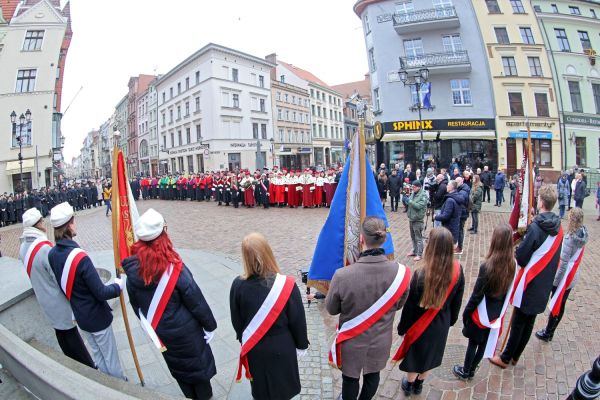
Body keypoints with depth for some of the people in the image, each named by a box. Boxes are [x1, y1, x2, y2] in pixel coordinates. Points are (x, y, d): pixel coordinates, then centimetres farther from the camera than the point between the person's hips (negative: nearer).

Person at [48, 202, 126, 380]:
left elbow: (62, 284, 8)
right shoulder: (79, 257, -30)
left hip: (79, 315, 7)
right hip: (97, 317, -7)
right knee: (111, 358, 13)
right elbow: (101, 293, -25)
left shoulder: (52, 254, -7)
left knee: (97, 354, 24)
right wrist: (118, 286, -8)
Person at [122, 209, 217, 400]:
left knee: (177, 367, 25)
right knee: (198, 364, 20)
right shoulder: (173, 267, -27)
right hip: (184, 330, -4)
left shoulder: (133, 269, -14)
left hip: (159, 332, 5)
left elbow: (135, 303, 1)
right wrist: (210, 325, -6)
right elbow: (196, 300, -20)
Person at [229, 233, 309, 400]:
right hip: (282, 349, -2)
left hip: (254, 349, 2)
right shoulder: (286, 285, -26)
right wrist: (301, 345, 5)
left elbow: (236, 322, -4)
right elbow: (298, 320, -14)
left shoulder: (238, 285, -20)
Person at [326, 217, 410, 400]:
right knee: (372, 375, 30)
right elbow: (399, 305, -4)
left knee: (350, 379, 25)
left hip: (352, 343, -2)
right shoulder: (401, 272, -25)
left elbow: (331, 309, -14)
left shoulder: (342, 275, -34)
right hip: (381, 341, 3)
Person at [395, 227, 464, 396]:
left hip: (421, 325, -4)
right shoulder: (457, 270, -18)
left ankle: (409, 385, 46)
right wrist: (450, 320, 16)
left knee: (415, 355, 21)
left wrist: (402, 327, -3)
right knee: (430, 355, 26)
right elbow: (457, 301, -2)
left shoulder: (421, 274, -33)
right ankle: (419, 384, 50)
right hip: (442, 324, 4)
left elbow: (410, 305, -20)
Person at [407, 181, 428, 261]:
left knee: (418, 238, 0)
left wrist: (409, 201, -19)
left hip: (418, 220, -7)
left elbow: (419, 206, -22)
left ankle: (419, 254, 9)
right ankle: (414, 251, 31)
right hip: (411, 218, 7)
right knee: (413, 237, 18)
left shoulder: (423, 195, -13)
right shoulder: (413, 193, 7)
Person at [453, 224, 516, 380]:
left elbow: (477, 294, -19)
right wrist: (499, 310, 14)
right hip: (497, 314, 5)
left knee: (473, 343, 14)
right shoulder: (513, 265, -11)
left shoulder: (487, 266, -28)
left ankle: (465, 371, 33)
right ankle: (471, 370, 39)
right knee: (484, 343, 20)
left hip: (482, 314, -5)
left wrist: (466, 312, -6)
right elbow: (507, 290, 1)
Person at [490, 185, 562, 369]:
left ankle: (505, 358, 18)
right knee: (529, 322, 16)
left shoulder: (535, 228, -22)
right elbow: (554, 256, 13)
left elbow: (521, 257, -19)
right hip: (545, 283, 7)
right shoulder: (558, 228, 1)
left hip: (530, 283, -7)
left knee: (518, 322, 5)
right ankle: (515, 356, 30)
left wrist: (516, 251, 1)